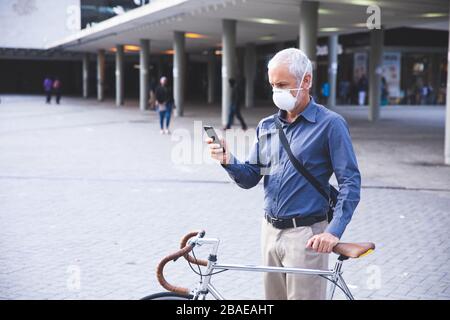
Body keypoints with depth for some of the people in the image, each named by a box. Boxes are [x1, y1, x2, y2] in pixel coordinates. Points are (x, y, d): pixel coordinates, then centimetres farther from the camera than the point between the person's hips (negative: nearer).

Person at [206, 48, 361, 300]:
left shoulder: (330, 124, -7)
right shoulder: (266, 126, 11)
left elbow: (351, 182, -11)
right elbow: (250, 179, 10)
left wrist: (334, 231, -21)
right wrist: (228, 161, -11)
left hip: (306, 236, -6)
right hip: (270, 231, 6)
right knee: (273, 296, 13)